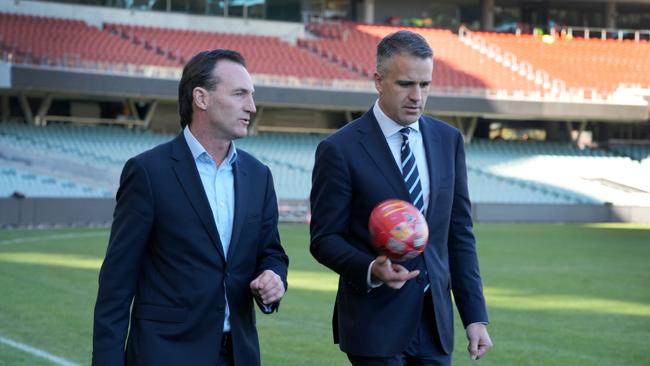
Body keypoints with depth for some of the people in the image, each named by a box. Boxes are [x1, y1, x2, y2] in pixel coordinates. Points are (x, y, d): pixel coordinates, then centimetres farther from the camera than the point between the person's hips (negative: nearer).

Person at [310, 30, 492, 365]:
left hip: (434, 323, 5)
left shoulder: (448, 140, 8)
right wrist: (371, 269, -24)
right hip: (375, 324, -4)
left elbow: (459, 234, 10)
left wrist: (475, 316, 5)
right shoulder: (340, 150, -7)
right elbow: (324, 239, -5)